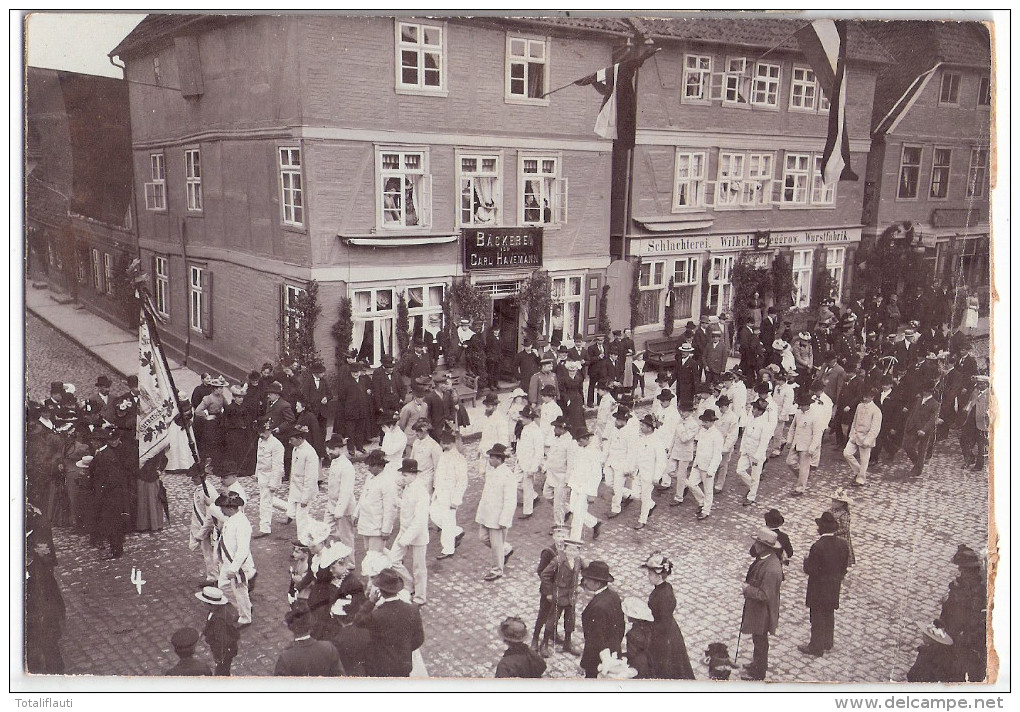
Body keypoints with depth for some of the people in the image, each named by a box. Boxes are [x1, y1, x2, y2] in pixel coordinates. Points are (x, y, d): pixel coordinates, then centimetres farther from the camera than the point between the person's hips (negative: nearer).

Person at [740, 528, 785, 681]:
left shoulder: (771, 569, -35)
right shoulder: (764, 558, -5)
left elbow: (765, 595, -30)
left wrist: (748, 590, -23)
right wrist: (749, 586, 0)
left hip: (762, 613, -9)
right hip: (756, 609, 9)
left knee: (760, 641, 13)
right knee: (758, 640, 27)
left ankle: (758, 673, 32)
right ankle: (758, 663, 47)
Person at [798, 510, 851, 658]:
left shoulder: (818, 546, -27)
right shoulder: (842, 544, -6)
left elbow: (810, 570, -23)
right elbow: (844, 566, 4)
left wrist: (807, 559, -5)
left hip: (818, 588, -7)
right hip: (834, 588, 7)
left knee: (817, 617, 6)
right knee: (829, 615, 22)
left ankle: (816, 647, 16)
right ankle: (827, 643, 37)